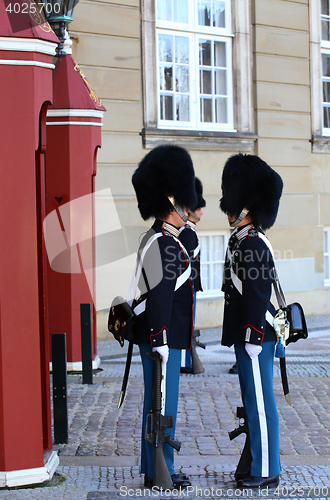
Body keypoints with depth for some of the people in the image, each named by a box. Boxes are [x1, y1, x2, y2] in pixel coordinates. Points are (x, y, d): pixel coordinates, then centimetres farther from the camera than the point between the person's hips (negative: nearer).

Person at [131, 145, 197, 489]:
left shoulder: (155, 240, 15)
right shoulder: (164, 244, -17)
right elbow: (160, 296, -22)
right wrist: (160, 342, -22)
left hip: (159, 336, 11)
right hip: (163, 337, -11)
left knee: (158, 403, 15)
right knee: (162, 404, -3)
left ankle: (154, 468, 23)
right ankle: (159, 473, 5)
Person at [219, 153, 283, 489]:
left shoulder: (253, 245, -17)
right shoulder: (241, 241, 14)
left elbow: (258, 296, -20)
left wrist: (253, 339, -20)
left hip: (255, 337, -10)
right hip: (245, 336, 10)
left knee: (260, 403, -2)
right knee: (254, 402, 15)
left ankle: (266, 472, 5)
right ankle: (261, 464, 24)